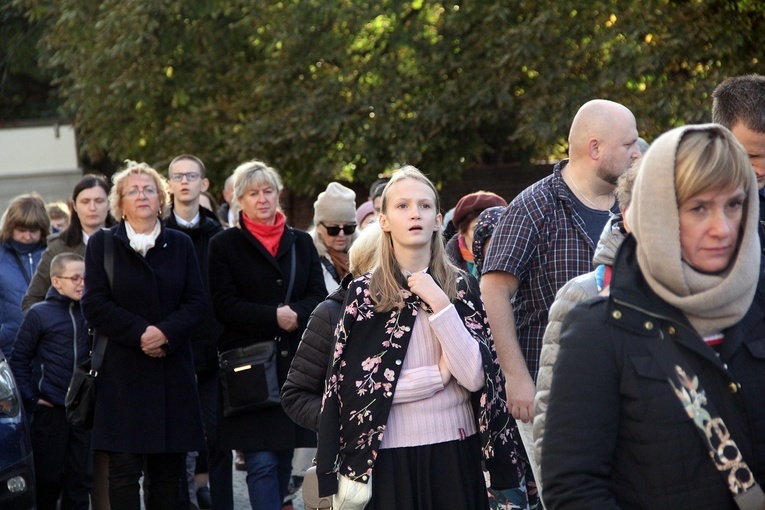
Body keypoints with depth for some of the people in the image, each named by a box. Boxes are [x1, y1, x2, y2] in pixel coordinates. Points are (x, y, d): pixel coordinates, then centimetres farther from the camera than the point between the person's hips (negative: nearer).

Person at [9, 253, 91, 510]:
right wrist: (31, 400, -6)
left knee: (81, 479, 5)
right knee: (48, 479, 4)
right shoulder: (39, 314, -3)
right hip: (51, 410, -3)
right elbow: (19, 360, 0)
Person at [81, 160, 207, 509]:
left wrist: (166, 332, -13)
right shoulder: (102, 244, 6)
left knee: (168, 468, 2)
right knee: (124, 467, -6)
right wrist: (140, 333, -14)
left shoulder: (181, 245, 13)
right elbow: (94, 304, -3)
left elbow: (196, 303, 5)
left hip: (172, 368, 3)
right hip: (121, 372, -3)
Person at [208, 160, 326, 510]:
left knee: (284, 459, 8)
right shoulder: (225, 245, 3)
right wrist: (274, 316, -16)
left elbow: (318, 298, 6)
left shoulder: (301, 243, 14)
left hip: (295, 363, 4)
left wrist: (295, 314, -15)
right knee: (262, 462, -9)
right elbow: (225, 306, -6)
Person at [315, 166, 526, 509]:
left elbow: (475, 377, -9)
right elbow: (353, 386, -8)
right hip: (389, 455, -1)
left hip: (456, 453, 1)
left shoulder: (463, 288, 3)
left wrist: (439, 304, -15)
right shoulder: (362, 293, 0)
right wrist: (438, 374, -10)